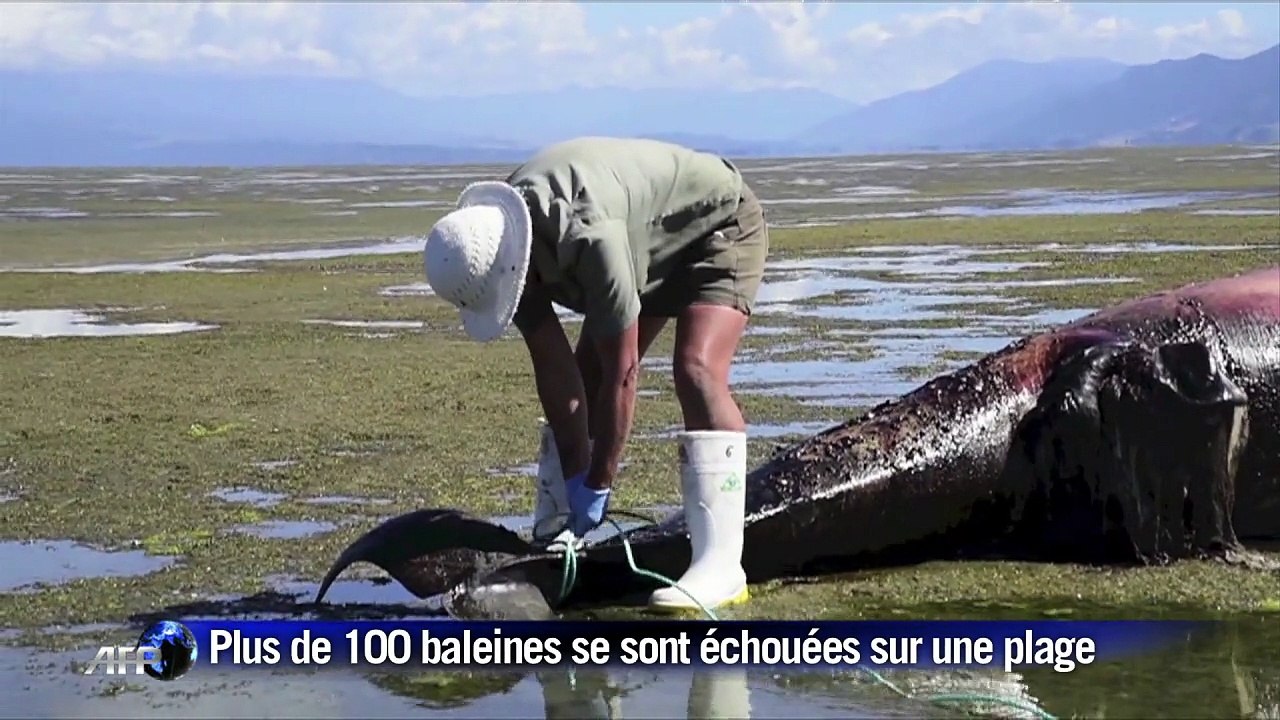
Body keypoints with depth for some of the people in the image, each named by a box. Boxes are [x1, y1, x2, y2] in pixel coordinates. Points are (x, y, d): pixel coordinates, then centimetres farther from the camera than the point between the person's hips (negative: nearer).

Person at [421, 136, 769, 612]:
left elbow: (621, 375, -35)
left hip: (719, 223, -8)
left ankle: (720, 565, -30)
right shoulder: (496, 245, -18)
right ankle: (553, 538, 9)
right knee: (579, 384, 0)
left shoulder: (588, 236, -43)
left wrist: (597, 488, -27)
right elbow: (553, 369, -13)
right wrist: (575, 480, -15)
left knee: (696, 371, -27)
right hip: (650, 251, 8)